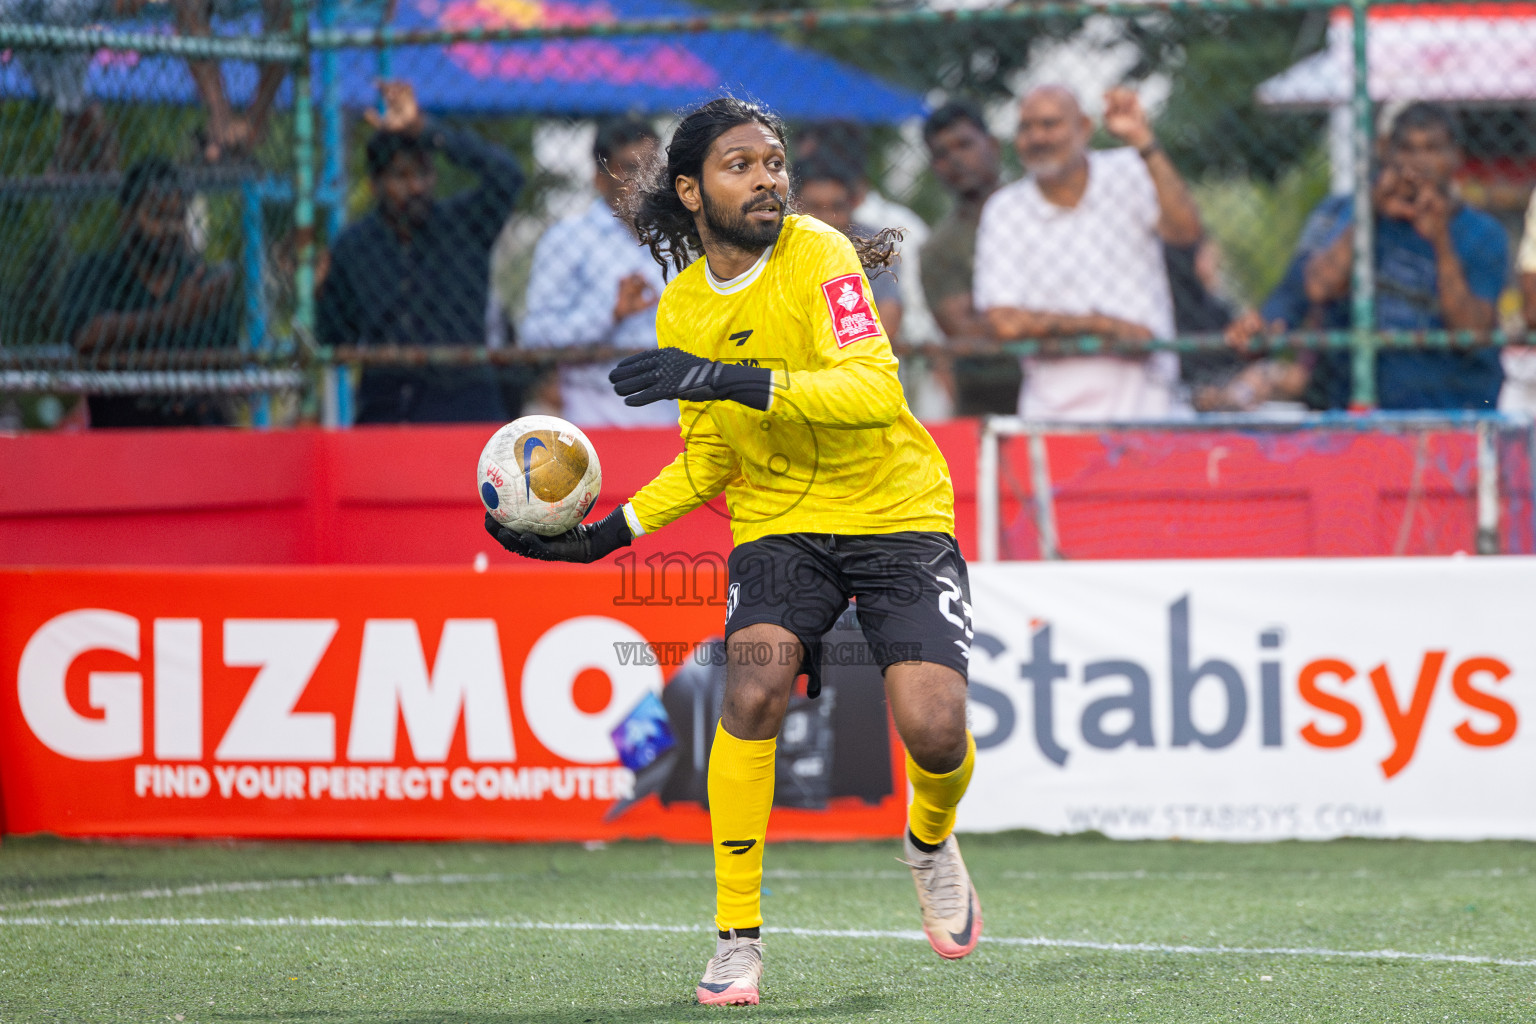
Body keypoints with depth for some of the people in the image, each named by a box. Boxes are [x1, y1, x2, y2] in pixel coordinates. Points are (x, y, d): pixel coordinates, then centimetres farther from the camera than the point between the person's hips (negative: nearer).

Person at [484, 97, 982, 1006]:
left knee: (934, 729, -17)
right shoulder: (683, 308, 1)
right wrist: (604, 536, 4)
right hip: (778, 521, 3)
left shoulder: (820, 257, -16)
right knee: (753, 690, -24)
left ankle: (932, 843, 21)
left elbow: (875, 389, -31)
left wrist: (734, 378, -39)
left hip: (899, 514, -3)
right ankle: (738, 938, -13)